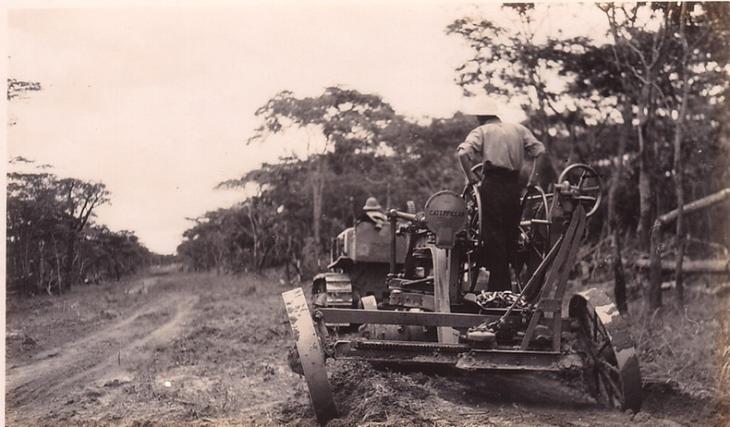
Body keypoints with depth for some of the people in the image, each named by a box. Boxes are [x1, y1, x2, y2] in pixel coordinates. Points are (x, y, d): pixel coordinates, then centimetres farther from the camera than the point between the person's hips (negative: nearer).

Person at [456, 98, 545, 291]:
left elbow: (463, 153, -14)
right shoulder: (518, 129, 16)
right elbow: (539, 150, 9)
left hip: (493, 184, -4)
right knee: (512, 232, 13)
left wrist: (470, 176, -3)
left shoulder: (481, 131, 3)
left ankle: (499, 287, -3)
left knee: (493, 233, -1)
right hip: (514, 185, 4)